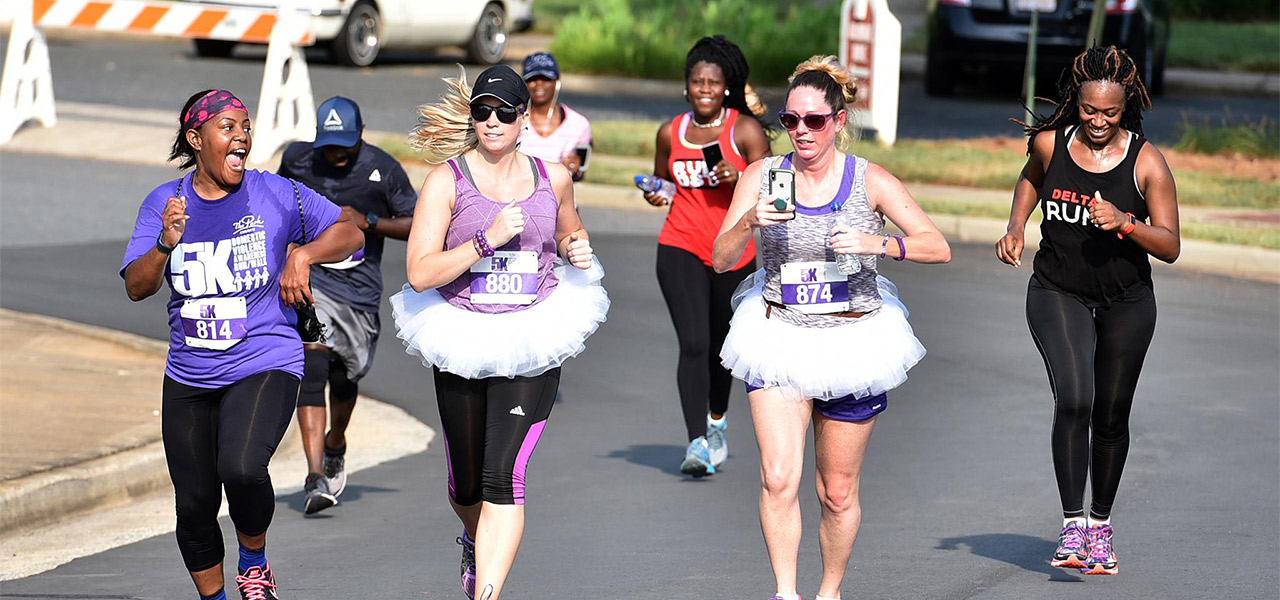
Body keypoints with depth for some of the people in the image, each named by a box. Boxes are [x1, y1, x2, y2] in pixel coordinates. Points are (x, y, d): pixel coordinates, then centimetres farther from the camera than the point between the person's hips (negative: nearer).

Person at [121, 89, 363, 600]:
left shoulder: (276, 195, -2)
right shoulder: (164, 202, 4)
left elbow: (350, 233, 5)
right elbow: (137, 288, -2)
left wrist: (302, 255, -13)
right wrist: (166, 244, -20)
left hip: (264, 364, -3)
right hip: (189, 378, 3)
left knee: (242, 467, -28)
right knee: (194, 504, 6)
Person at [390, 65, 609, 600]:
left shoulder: (552, 178, 4)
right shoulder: (447, 181, -6)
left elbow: (570, 233, 26)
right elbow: (420, 273, -13)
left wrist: (578, 249, 3)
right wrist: (487, 240, -21)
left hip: (532, 346, 0)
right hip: (463, 345, 0)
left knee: (504, 477, -15)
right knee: (466, 485, 14)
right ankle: (476, 539, 50)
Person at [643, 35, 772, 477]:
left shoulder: (746, 130, -4)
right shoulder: (671, 133, 5)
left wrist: (740, 179, -23)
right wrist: (655, 194, -1)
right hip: (680, 249, 0)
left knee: (721, 344, 15)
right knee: (693, 344, -15)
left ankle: (717, 418, 43)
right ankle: (697, 443, -18)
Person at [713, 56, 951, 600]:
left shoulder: (871, 181, -5)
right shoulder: (762, 176, -1)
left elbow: (938, 248, -9)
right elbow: (721, 259, -3)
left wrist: (877, 242, -26)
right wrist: (750, 221, -23)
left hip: (853, 341, 0)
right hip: (779, 338, 0)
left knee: (838, 494, 8)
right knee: (778, 479, -19)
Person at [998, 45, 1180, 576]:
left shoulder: (1146, 162, -14)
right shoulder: (1050, 143, -8)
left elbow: (1171, 247, -13)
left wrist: (1124, 223, -30)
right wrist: (1015, 228, 2)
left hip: (1126, 303, 0)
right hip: (1057, 294, 0)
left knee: (1111, 416, 11)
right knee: (1073, 400, -22)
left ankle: (1101, 524, 32)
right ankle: (1072, 524, -18)